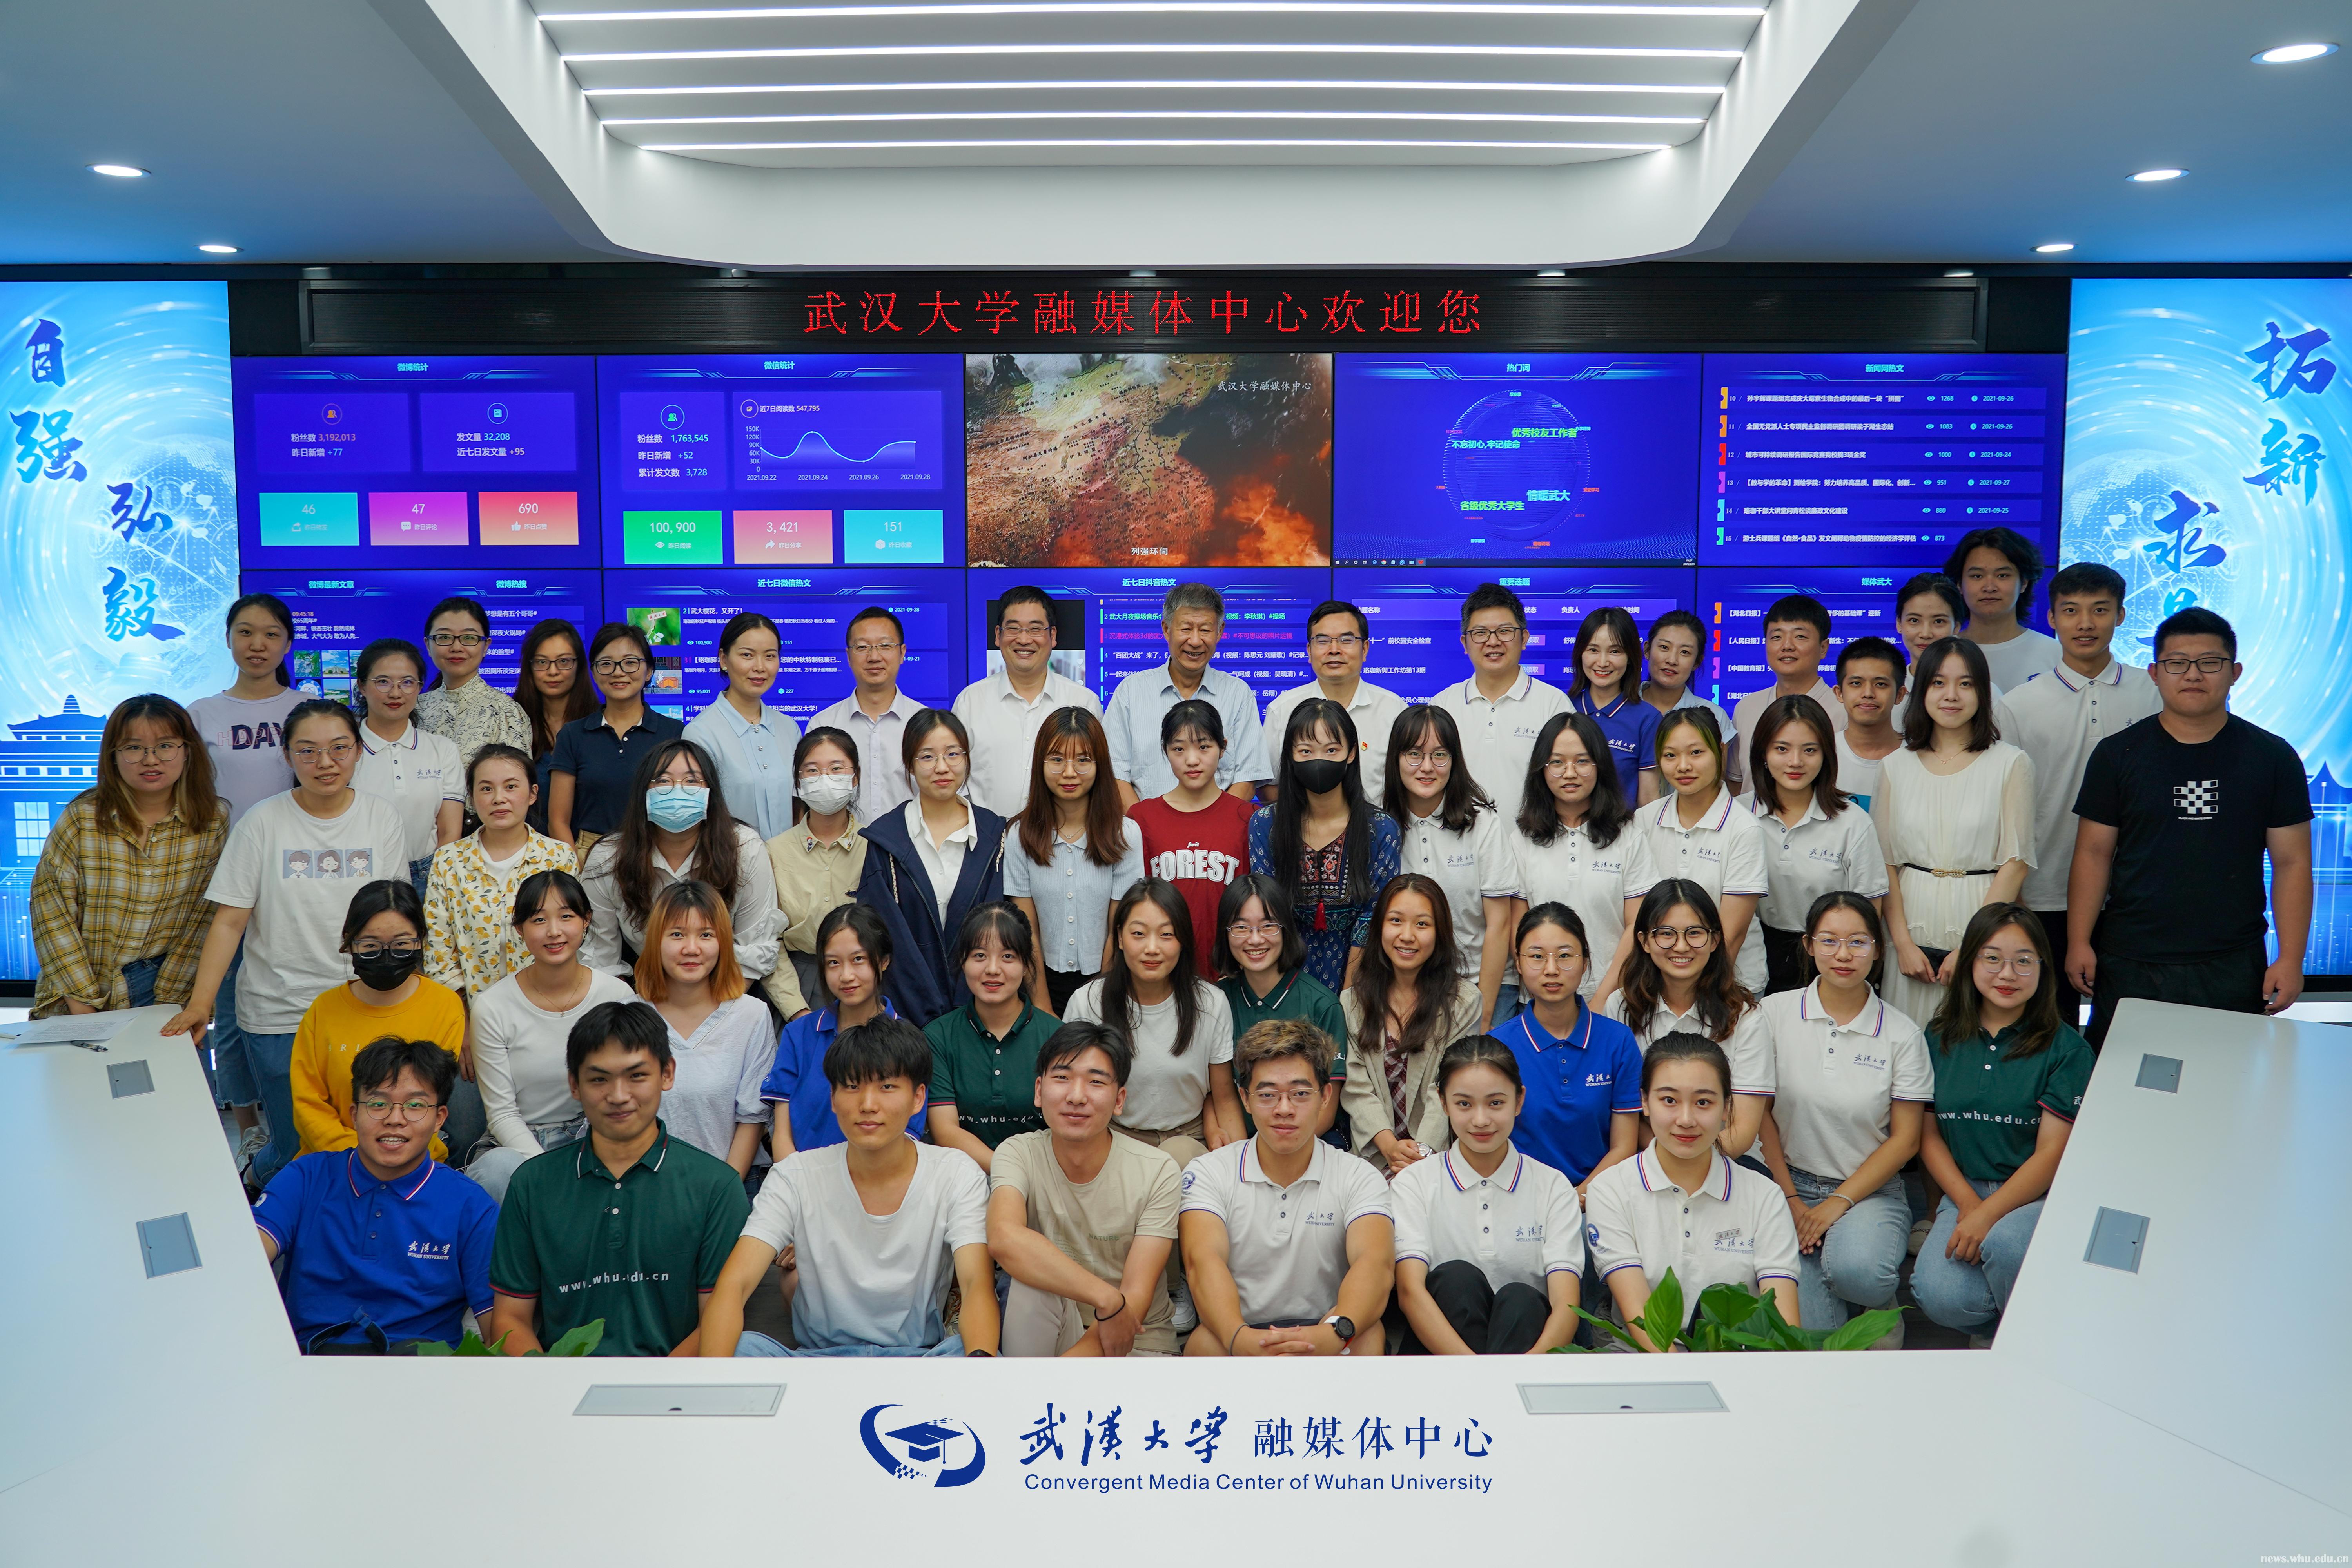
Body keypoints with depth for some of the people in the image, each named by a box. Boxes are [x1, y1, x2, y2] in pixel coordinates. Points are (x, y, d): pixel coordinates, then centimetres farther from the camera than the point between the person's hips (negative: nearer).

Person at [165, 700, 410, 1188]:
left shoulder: (382, 820, 3)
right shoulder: (263, 823, -3)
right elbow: (229, 921, -4)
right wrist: (199, 1003, -11)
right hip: (277, 1016, -2)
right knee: (296, 1147, 1)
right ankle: (258, 1182, 35)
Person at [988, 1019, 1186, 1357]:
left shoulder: (1157, 1172, -10)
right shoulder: (1019, 1154, -8)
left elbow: (1135, 1299, -15)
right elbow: (1004, 1238, -29)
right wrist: (1108, 1299, -33)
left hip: (1140, 1342, -2)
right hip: (1045, 1333, 2)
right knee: (1032, 1282, -30)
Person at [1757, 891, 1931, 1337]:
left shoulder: (1903, 1035, -2)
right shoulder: (1775, 1013, -2)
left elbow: (1905, 1138, -1)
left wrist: (1838, 1203, -10)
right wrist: (1790, 1200, -5)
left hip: (1870, 1190, 0)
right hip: (1789, 1184, 0)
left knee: (1855, 1270, -32)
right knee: (1810, 1339, -20)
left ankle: (1884, 1309, 4)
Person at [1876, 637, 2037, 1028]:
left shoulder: (2011, 764, 1)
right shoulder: (1897, 766, 8)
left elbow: (2016, 863, -4)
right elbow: (1885, 863, 6)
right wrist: (1903, 942, -4)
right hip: (1913, 933, 2)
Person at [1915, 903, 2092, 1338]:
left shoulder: (2067, 1049, -3)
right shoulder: (1940, 1039, 8)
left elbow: (2053, 1152, -9)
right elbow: (1929, 1133, 9)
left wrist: (1986, 1216, -19)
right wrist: (1967, 1204, -8)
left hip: (2042, 1195, -2)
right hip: (1965, 1190, 2)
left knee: (2003, 1241, -36)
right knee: (1940, 1298, -25)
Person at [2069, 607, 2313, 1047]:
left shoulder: (2273, 758, 4)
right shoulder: (2116, 754, 2)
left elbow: (2292, 862, 3)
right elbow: (2094, 853, 2)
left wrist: (2291, 959, -2)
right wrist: (2079, 942, -3)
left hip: (2233, 970, 0)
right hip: (2128, 965, 0)